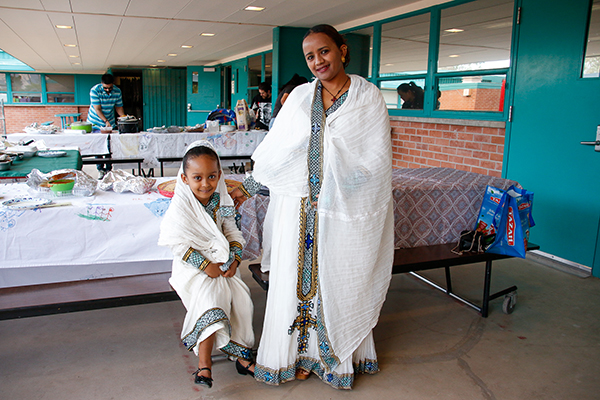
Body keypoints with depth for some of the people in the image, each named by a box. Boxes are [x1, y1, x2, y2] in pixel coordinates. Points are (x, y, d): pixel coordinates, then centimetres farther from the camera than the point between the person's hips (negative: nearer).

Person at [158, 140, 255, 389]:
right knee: (210, 305, -22)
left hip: (223, 264, 5)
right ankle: (204, 363, -7)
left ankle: (241, 351, 12)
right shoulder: (180, 206, -16)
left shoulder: (222, 201, -1)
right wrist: (205, 265, -18)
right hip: (194, 268, -5)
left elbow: (232, 232, 8)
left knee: (242, 300, -7)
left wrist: (235, 259, -7)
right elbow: (177, 243, -16)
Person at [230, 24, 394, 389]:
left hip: (344, 209, -2)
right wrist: (248, 187, 15)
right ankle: (300, 353, 27)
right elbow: (276, 150, 13)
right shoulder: (300, 97, 7)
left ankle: (339, 356, 29)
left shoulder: (368, 97, -1)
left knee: (338, 281, 8)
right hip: (299, 208, 3)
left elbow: (375, 160, -3)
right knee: (297, 277, 8)